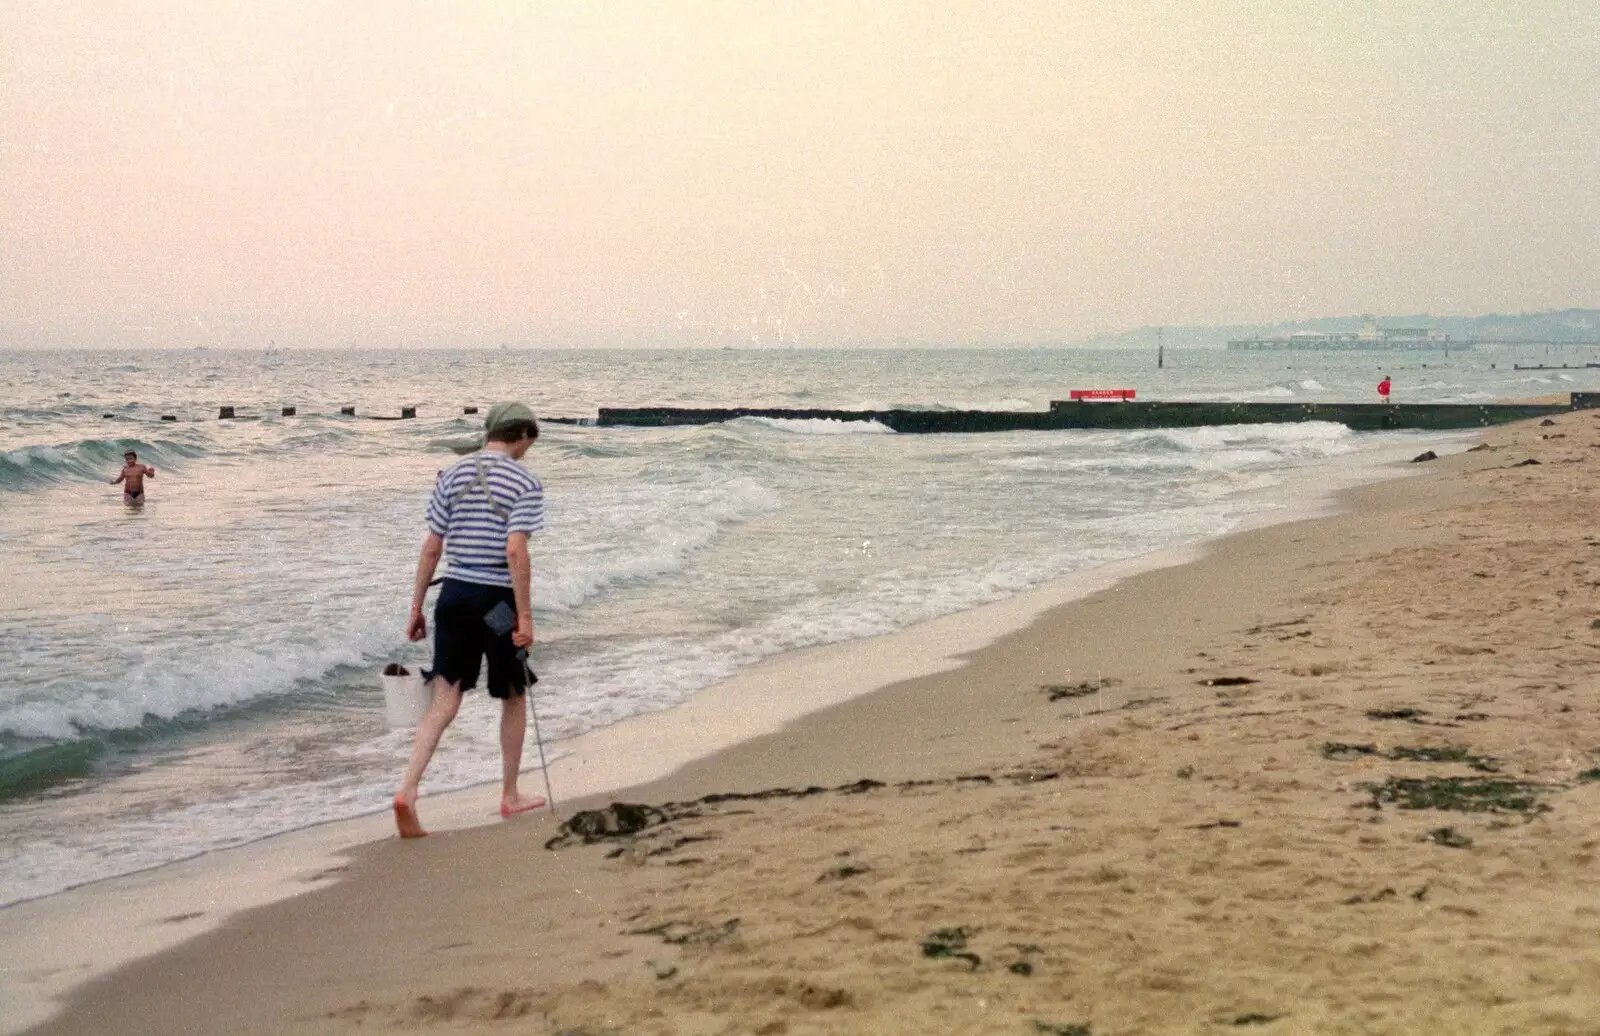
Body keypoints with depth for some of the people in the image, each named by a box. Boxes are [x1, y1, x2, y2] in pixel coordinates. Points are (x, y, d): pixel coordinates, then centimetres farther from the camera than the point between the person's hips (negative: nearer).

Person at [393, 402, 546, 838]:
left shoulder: (452, 475, 7)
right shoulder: (524, 483, -7)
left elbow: (431, 547, 6)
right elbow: (515, 551, -18)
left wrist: (416, 608, 11)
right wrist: (525, 616, -16)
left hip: (455, 594, 4)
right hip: (498, 600, -4)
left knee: (444, 699, 0)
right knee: (513, 697, 16)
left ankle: (407, 791, -17)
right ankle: (510, 796, 26)